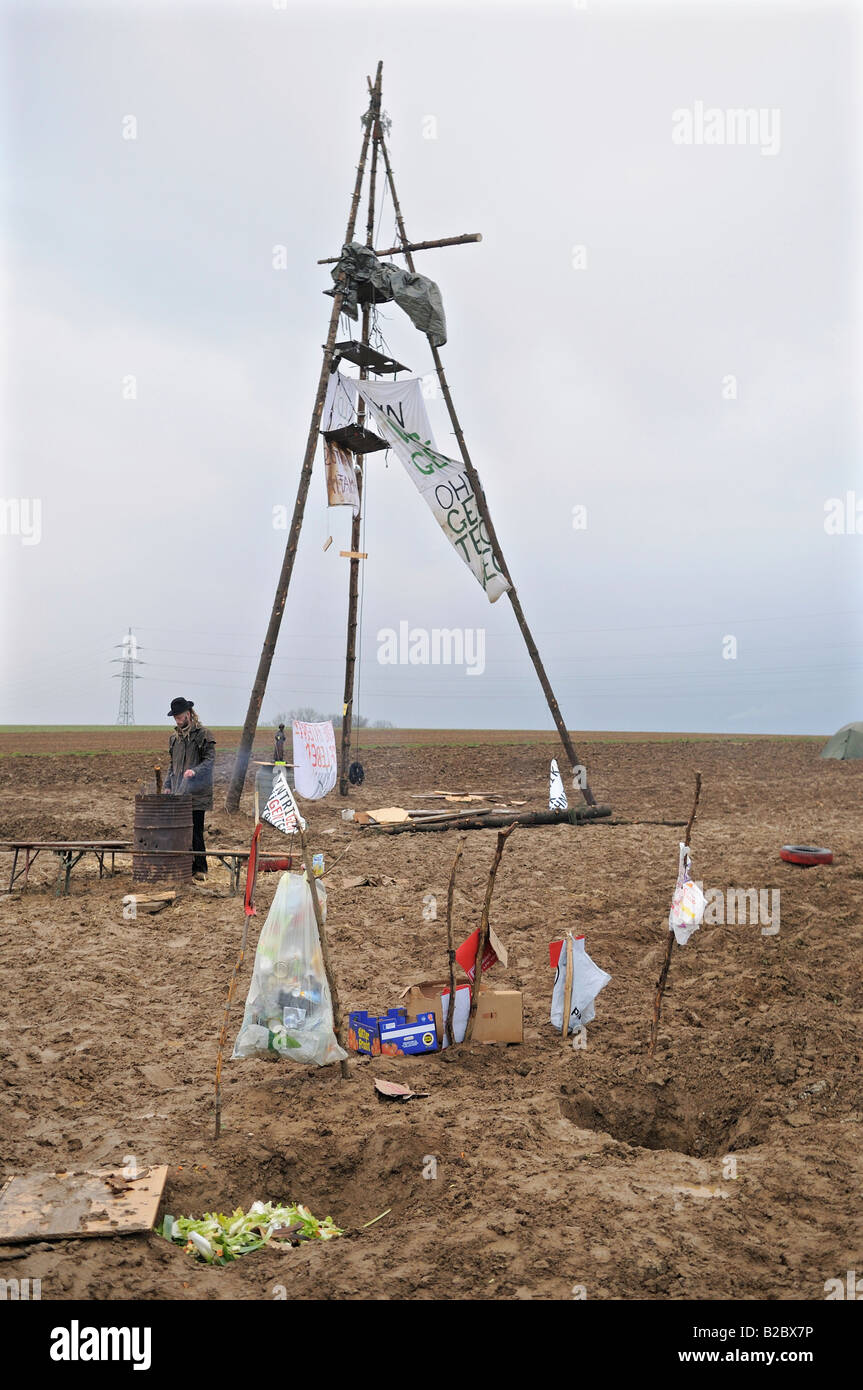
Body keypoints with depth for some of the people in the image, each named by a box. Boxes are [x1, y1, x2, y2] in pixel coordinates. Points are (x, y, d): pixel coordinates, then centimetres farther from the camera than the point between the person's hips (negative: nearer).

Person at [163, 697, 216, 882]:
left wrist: (195, 771, -27)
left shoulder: (203, 734, -5)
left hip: (197, 794, -7)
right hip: (178, 794, 7)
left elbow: (210, 760, -11)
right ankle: (188, 867, 16)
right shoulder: (175, 737, 17)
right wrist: (168, 785, 14)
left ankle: (200, 869, -3)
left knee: (195, 831, -9)